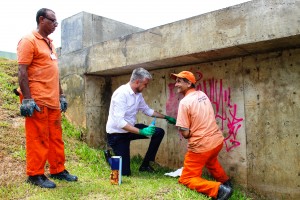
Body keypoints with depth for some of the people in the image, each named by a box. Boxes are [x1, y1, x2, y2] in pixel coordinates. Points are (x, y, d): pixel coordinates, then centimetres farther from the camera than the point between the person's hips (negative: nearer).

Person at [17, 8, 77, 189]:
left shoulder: (50, 44, 20)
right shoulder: (29, 41, -5)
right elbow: (22, 72, -12)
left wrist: (61, 95, 19)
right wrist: (27, 99, -19)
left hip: (53, 101, 8)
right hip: (37, 101, -8)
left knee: (56, 138, 11)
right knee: (37, 139, -1)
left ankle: (58, 170, 21)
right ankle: (35, 175, 10)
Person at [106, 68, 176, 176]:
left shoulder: (138, 94, -2)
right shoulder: (121, 93, -28)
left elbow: (147, 110, 16)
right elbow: (119, 122, -34)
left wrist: (166, 117, 17)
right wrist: (141, 132, -39)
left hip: (130, 129, 8)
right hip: (117, 134, -8)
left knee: (159, 132, -3)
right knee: (125, 172, -3)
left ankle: (145, 164, 7)